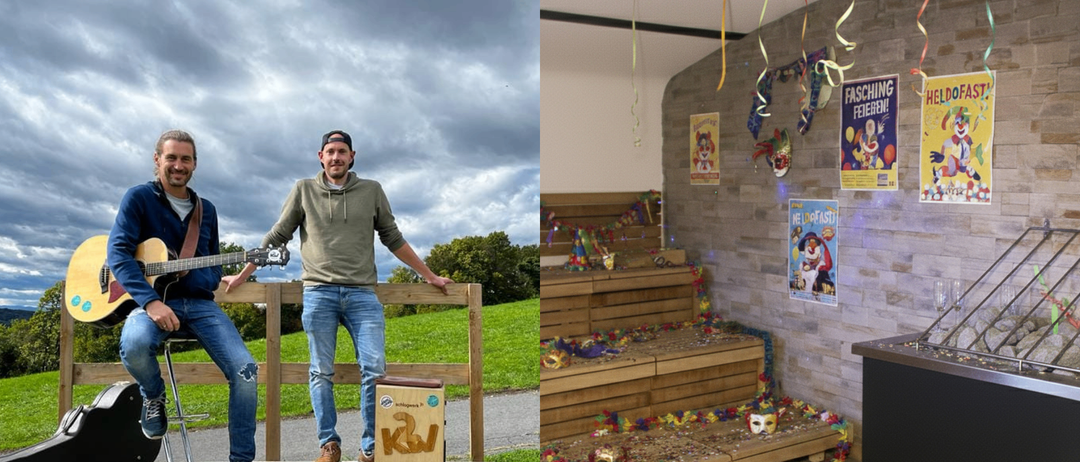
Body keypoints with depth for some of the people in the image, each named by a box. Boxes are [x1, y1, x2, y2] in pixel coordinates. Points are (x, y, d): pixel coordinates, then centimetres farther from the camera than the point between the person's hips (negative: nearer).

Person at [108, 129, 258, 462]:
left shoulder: (206, 210, 16)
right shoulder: (139, 198, 2)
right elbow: (118, 252, -10)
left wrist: (208, 280, -4)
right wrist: (150, 301, -23)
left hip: (198, 302, 3)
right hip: (152, 299, -3)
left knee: (245, 370, -16)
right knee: (134, 345, -38)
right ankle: (153, 396, -1)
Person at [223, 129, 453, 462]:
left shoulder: (372, 191, 11)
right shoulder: (304, 190, 10)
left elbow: (393, 239, 15)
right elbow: (276, 237, 15)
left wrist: (429, 276, 14)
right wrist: (242, 276, 14)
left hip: (362, 294, 0)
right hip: (318, 293, 0)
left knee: (375, 369, -8)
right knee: (322, 372, 2)